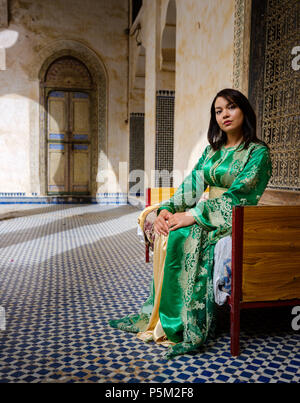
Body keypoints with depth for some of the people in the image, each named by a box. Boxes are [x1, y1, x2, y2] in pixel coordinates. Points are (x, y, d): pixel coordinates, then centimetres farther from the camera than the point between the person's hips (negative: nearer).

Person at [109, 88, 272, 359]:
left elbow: (237, 196, -18)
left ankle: (191, 329, -26)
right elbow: (192, 185, 7)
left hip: (235, 220, -6)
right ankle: (155, 317, -17)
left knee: (186, 236, -32)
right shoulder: (212, 151, 17)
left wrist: (193, 215, -27)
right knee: (168, 232, -21)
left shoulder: (258, 152, -4)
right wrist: (167, 209, -13)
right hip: (209, 213, 6)